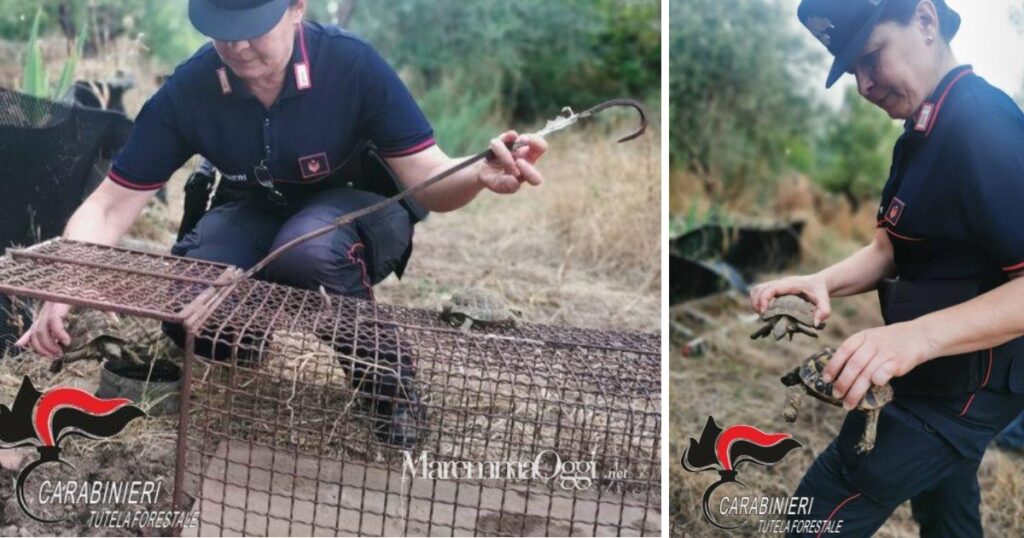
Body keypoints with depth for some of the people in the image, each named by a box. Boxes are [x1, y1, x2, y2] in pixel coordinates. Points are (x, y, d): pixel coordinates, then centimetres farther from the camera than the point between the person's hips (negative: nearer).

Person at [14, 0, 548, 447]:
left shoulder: (353, 65, -26)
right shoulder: (187, 90, -19)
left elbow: (429, 182, -26)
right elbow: (109, 206, -15)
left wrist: (480, 175, -50)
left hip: (355, 207, -2)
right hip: (254, 217, 3)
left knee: (310, 254, -38)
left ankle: (386, 373, -10)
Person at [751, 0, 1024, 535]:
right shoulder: (923, 135, 9)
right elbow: (886, 250, 9)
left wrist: (922, 335, -43)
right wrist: (824, 281, -11)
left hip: (960, 385, -10)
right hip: (936, 373, 10)